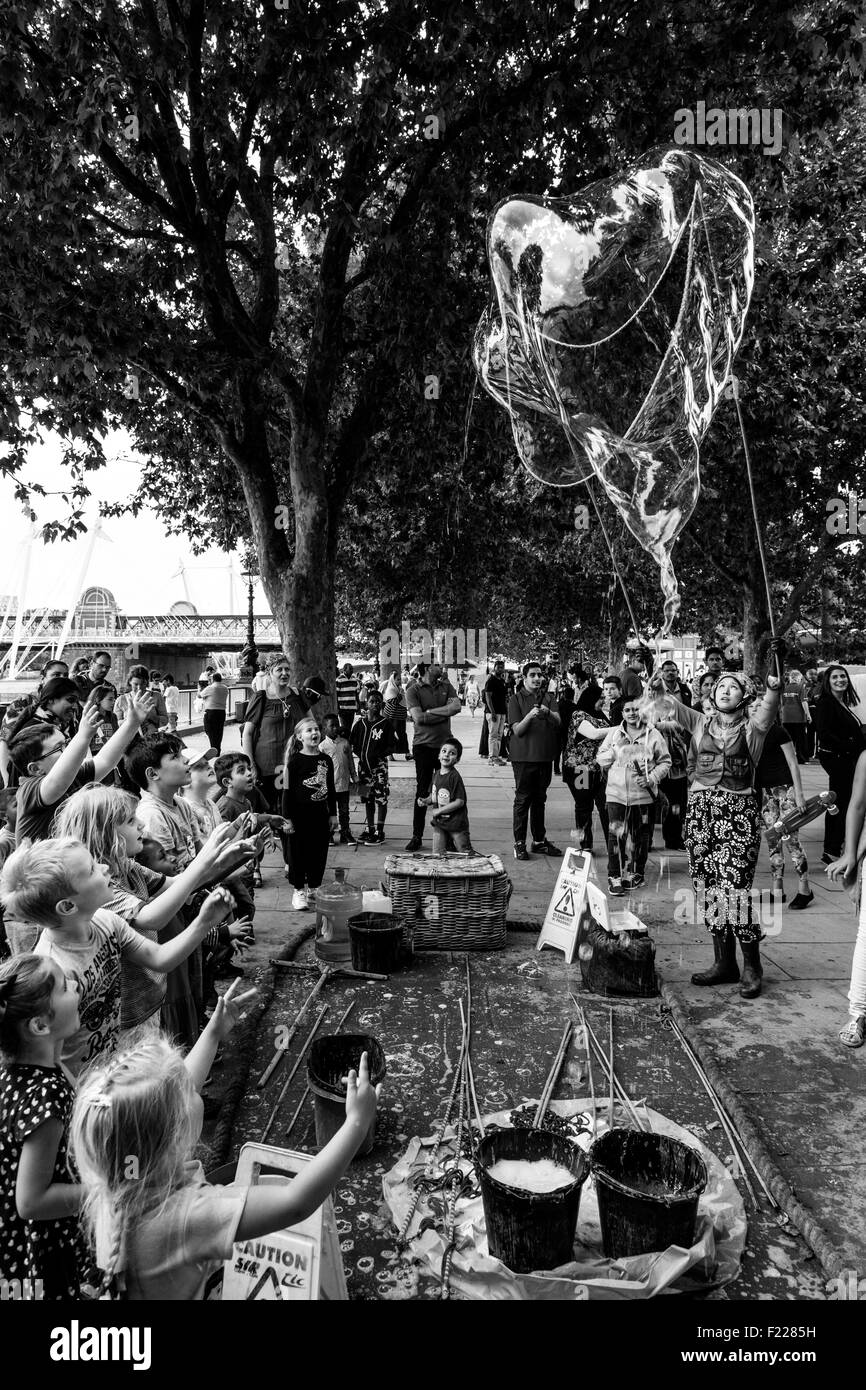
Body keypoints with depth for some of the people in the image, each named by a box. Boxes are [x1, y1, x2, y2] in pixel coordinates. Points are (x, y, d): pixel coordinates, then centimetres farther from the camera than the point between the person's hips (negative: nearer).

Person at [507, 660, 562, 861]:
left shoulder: (549, 699, 10)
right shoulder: (516, 699, -1)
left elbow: (558, 722, -3)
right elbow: (517, 730, -8)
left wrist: (548, 712, -23)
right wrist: (529, 716, -26)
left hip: (545, 756, 4)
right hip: (524, 756, -4)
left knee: (539, 799, 13)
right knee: (523, 799, -2)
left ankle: (539, 840, 21)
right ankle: (519, 843, 4)